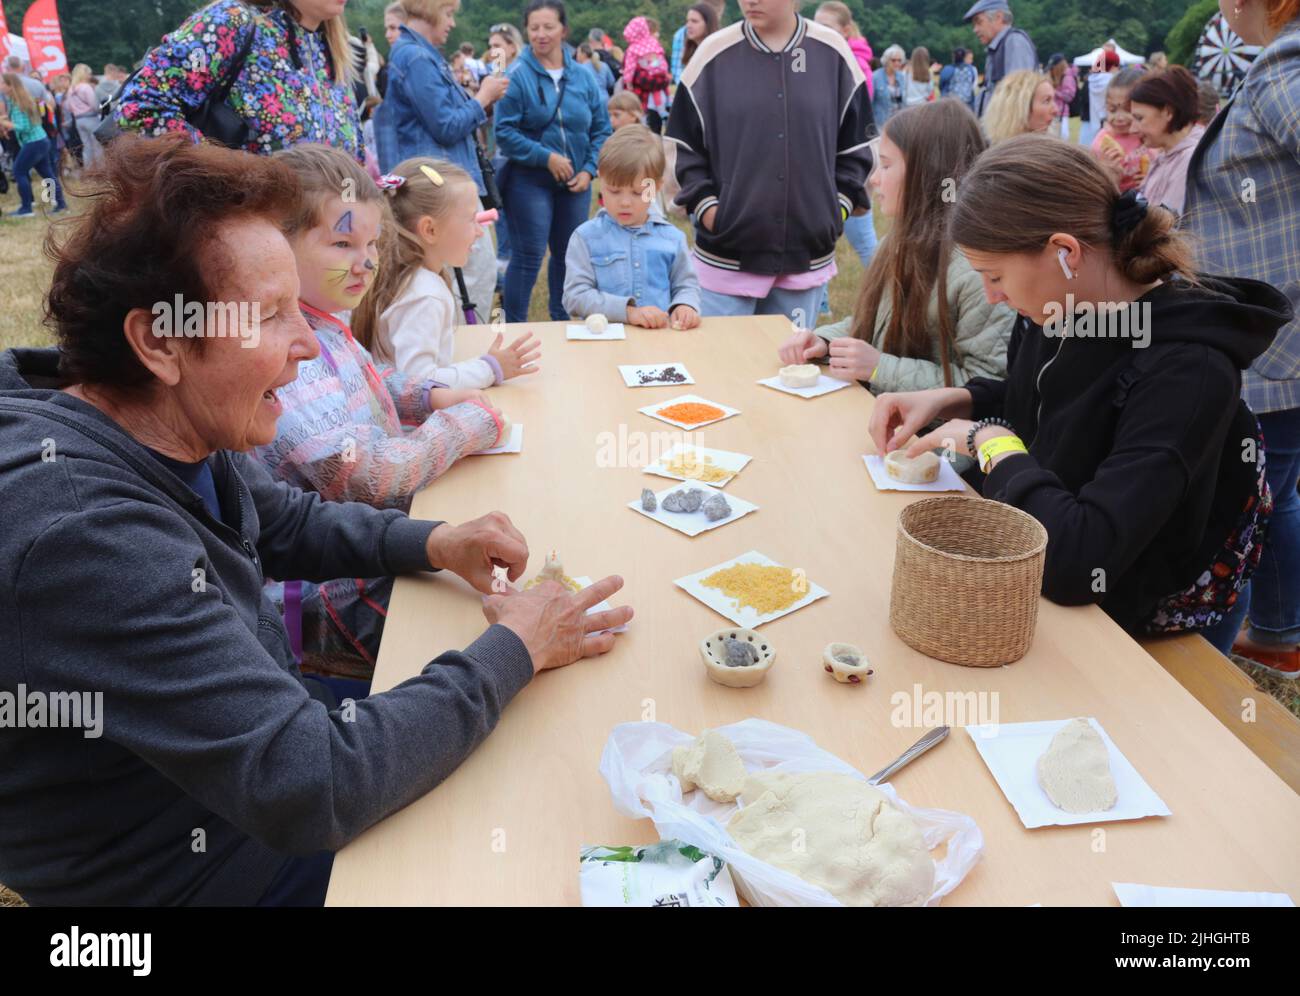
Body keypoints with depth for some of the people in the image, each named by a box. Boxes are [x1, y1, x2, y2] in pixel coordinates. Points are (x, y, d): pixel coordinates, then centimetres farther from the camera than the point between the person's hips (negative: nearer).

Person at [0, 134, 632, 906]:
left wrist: (433, 543, -6)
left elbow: (284, 522, 12)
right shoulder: (84, 534, -36)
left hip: (264, 738, 7)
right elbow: (313, 786, -35)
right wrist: (512, 652, -23)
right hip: (200, 864, -7)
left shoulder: (179, 425, -9)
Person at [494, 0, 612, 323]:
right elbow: (505, 132, -11)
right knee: (528, 257, -4)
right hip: (529, 181, -4)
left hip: (575, 183, 4)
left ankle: (562, 321, 29)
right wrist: (547, 157, -16)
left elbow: (601, 128, 8)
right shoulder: (518, 76, -8)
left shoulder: (583, 76, 3)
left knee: (569, 256, 13)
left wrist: (589, 169, -4)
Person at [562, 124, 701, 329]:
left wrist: (685, 305, -6)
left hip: (663, 335, 2)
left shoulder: (672, 237, 10)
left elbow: (686, 285, 18)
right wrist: (627, 311, -15)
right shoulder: (586, 237, 4)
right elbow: (576, 296, -4)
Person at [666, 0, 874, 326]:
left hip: (806, 255, 2)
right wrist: (704, 204, -7)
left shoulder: (833, 52, 2)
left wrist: (840, 206, -1)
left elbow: (855, 146, 9)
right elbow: (684, 145, 4)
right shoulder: (715, 53, -1)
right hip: (727, 254, -1)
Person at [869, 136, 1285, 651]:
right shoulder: (1053, 312, -8)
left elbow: (1080, 561, -40)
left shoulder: (1186, 371, -31)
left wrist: (991, 442, -25)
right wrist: (951, 400, -5)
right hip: (1044, 573, 6)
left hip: (1140, 624, -6)